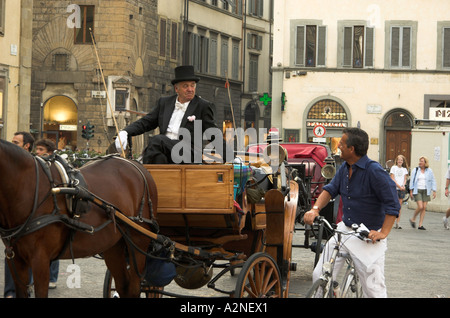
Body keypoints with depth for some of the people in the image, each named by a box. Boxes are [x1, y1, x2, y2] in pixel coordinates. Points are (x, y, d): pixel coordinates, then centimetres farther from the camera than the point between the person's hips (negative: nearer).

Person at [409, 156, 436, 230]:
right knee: (420, 207, -15)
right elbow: (412, 181, 6)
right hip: (417, 191, -2)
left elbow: (433, 181, 9)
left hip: (426, 191, 2)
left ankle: (420, 225, 3)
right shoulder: (415, 170, 3)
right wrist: (411, 190, -1)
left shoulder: (429, 171, 7)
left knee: (424, 207, -2)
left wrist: (434, 191, 1)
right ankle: (413, 219, 9)